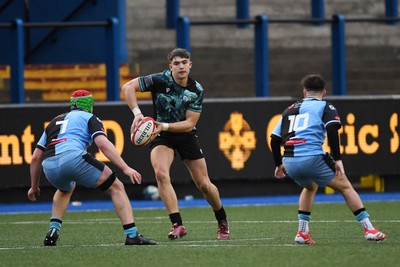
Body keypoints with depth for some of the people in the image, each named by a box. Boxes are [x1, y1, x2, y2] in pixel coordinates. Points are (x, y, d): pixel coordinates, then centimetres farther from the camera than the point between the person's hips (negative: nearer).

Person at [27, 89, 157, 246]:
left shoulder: (55, 121, 35)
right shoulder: (89, 118, 20)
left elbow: (36, 157, 32)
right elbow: (103, 144, -1)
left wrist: (34, 187, 43)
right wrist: (126, 168, -4)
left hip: (49, 166, 6)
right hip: (73, 158, -5)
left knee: (65, 189, 40)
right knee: (116, 188, 10)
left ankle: (53, 232, 25)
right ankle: (132, 235, -1)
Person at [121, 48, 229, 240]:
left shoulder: (196, 90, -13)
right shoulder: (160, 80, -18)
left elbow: (190, 123, -16)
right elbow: (127, 87, -21)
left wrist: (164, 126, -30)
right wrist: (137, 112, -33)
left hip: (186, 135, 1)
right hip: (161, 136, -1)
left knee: (203, 184, 6)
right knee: (160, 173, -29)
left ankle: (222, 222, 32)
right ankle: (177, 225, -28)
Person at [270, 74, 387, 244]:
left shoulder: (290, 110, 25)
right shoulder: (325, 107, 10)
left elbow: (274, 139, 22)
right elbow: (332, 129, -9)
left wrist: (279, 164, 33)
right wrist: (337, 159, -9)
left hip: (289, 162, 5)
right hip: (312, 158, -5)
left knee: (310, 187, 34)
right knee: (345, 186, 10)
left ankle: (302, 233, 24)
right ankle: (369, 229, 3)